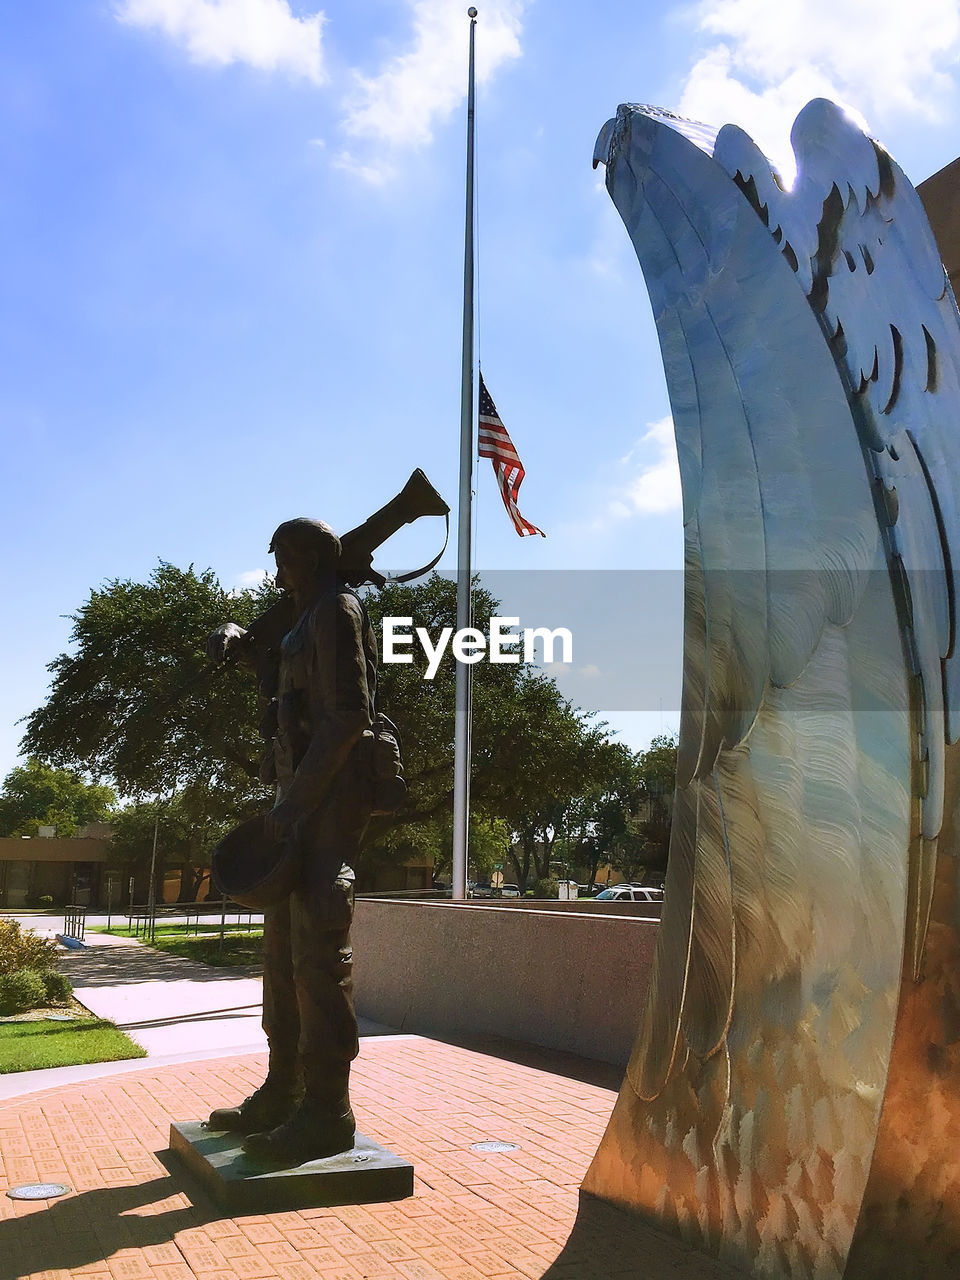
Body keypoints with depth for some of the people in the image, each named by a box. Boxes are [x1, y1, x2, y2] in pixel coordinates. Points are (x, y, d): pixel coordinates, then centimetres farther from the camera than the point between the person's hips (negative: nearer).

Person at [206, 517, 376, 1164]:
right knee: (285, 948, 12)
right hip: (307, 803, 11)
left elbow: (348, 715, -19)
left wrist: (294, 801, -22)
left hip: (328, 801, -11)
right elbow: (283, 694, 40)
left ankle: (327, 1111, -8)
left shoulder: (336, 611, -7)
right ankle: (283, 1093, 21)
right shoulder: (309, 623, 24)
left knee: (318, 949, -12)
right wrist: (245, 645, 24)